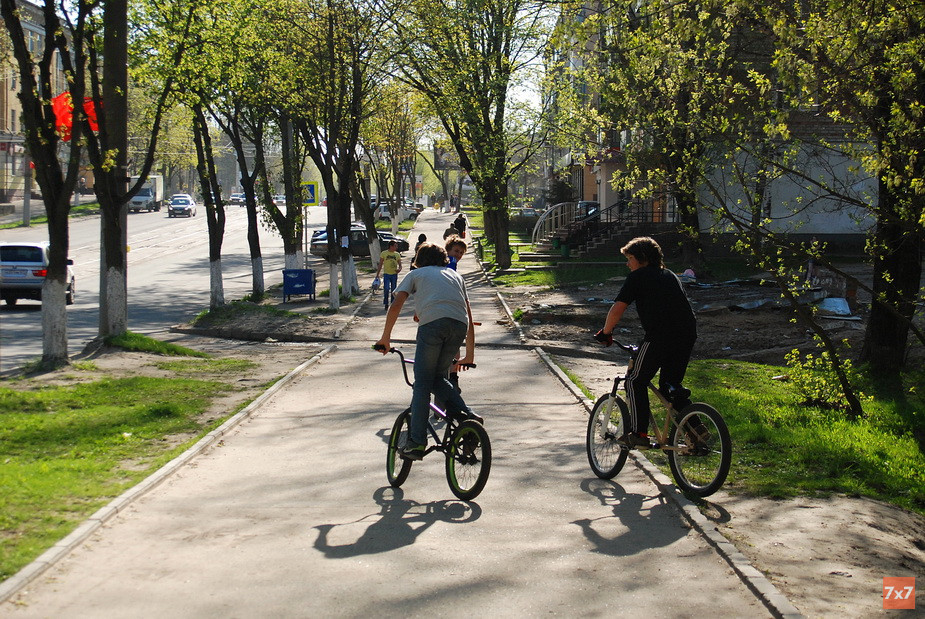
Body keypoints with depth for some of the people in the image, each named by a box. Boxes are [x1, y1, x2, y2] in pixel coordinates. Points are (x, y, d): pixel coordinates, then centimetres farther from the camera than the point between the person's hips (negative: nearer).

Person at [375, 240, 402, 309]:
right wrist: (377, 274, 0)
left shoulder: (397, 254, 8)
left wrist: (399, 269, -14)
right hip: (386, 274, -3)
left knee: (393, 290, 6)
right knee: (386, 289, -11)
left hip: (394, 274, 3)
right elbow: (380, 265, 3)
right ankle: (386, 304, -1)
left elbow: (400, 264, 10)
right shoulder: (384, 253, 0)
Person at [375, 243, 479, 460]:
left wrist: (385, 338, 18)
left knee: (422, 384, 3)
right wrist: (469, 355, 37)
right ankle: (465, 413, 3)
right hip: (459, 326, 4)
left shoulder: (415, 274, 26)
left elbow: (396, 305, 11)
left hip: (432, 322, -3)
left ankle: (416, 442, -2)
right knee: (438, 377, 21)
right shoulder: (456, 276, 35)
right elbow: (469, 317, 32)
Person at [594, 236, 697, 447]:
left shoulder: (638, 277, 5)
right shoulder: (670, 275, 26)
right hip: (687, 335, 7)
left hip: (659, 336, -7)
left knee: (635, 382, 7)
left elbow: (617, 309, -1)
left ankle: (638, 432, 2)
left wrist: (605, 333, 12)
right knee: (670, 386, 20)